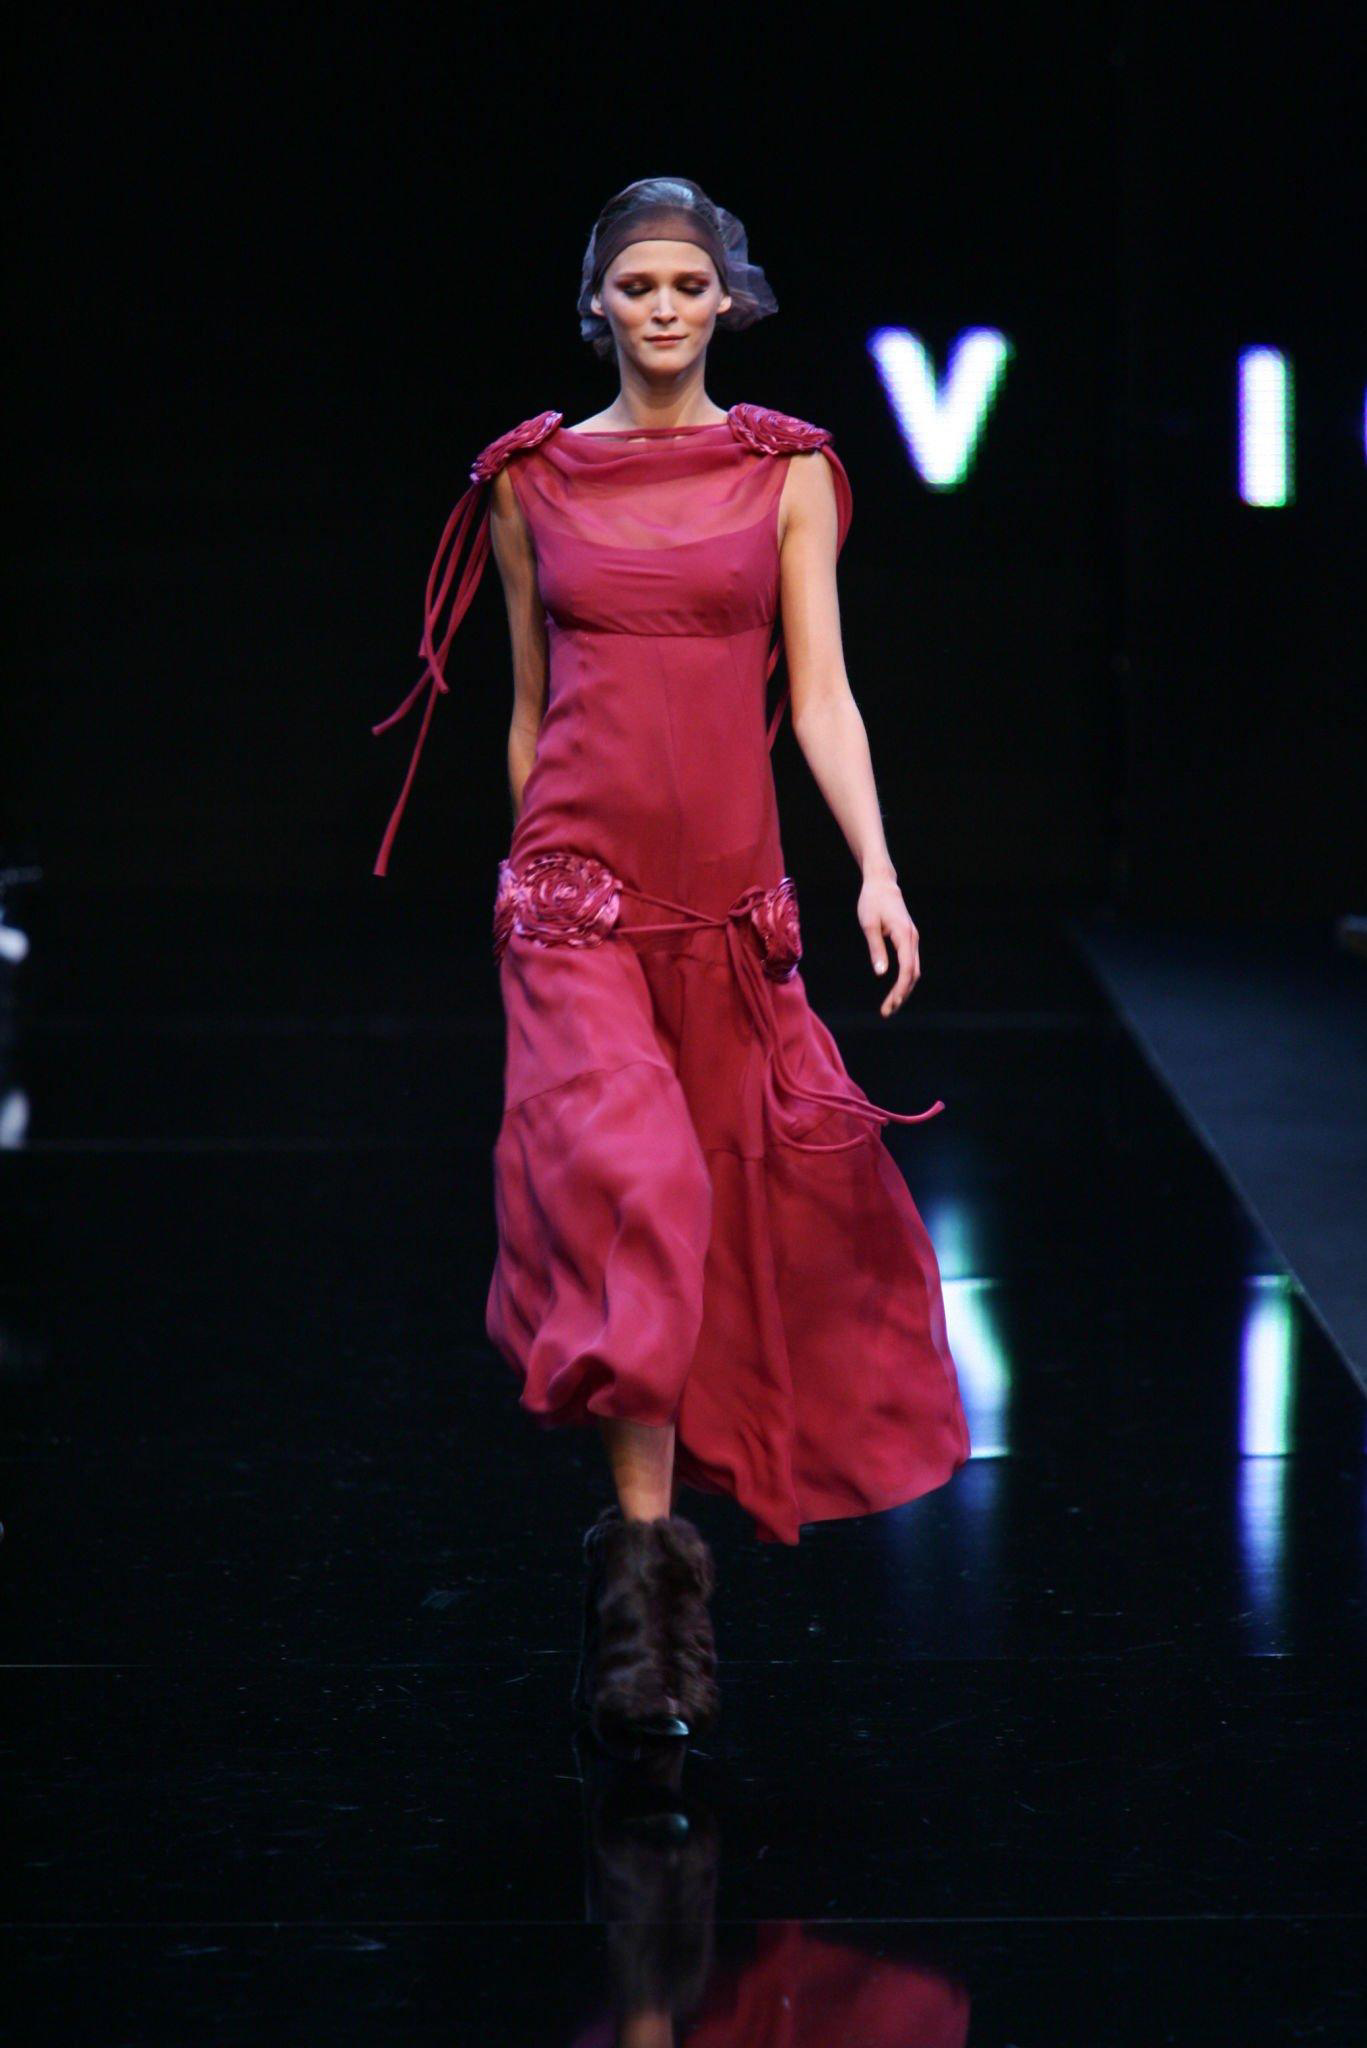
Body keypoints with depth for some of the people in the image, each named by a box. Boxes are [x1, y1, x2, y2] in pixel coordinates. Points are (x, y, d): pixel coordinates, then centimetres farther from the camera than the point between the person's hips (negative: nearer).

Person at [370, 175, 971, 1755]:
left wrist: (878, 868, -11)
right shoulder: (533, 481, 7)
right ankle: (646, 1567, -19)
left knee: (737, 1208, 5)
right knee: (630, 1183, -19)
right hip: (577, 885, -2)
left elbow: (819, 691, 1)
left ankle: (661, 1517, 23)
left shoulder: (786, 472, 6)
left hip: (733, 896, 2)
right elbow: (529, 707, 13)